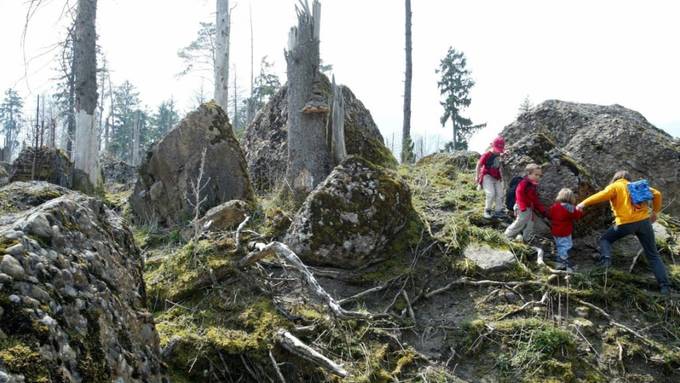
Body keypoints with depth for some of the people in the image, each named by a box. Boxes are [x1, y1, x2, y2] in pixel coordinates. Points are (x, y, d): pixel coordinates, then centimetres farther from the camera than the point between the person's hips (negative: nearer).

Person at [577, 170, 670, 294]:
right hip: (644, 221, 4)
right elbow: (656, 194, 13)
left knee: (605, 239, 21)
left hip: (625, 223, -4)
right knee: (653, 255, 11)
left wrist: (585, 203, -12)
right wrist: (655, 211, 23)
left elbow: (604, 194, -12)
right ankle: (665, 286, 3)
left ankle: (605, 259, -9)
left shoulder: (615, 186, 9)